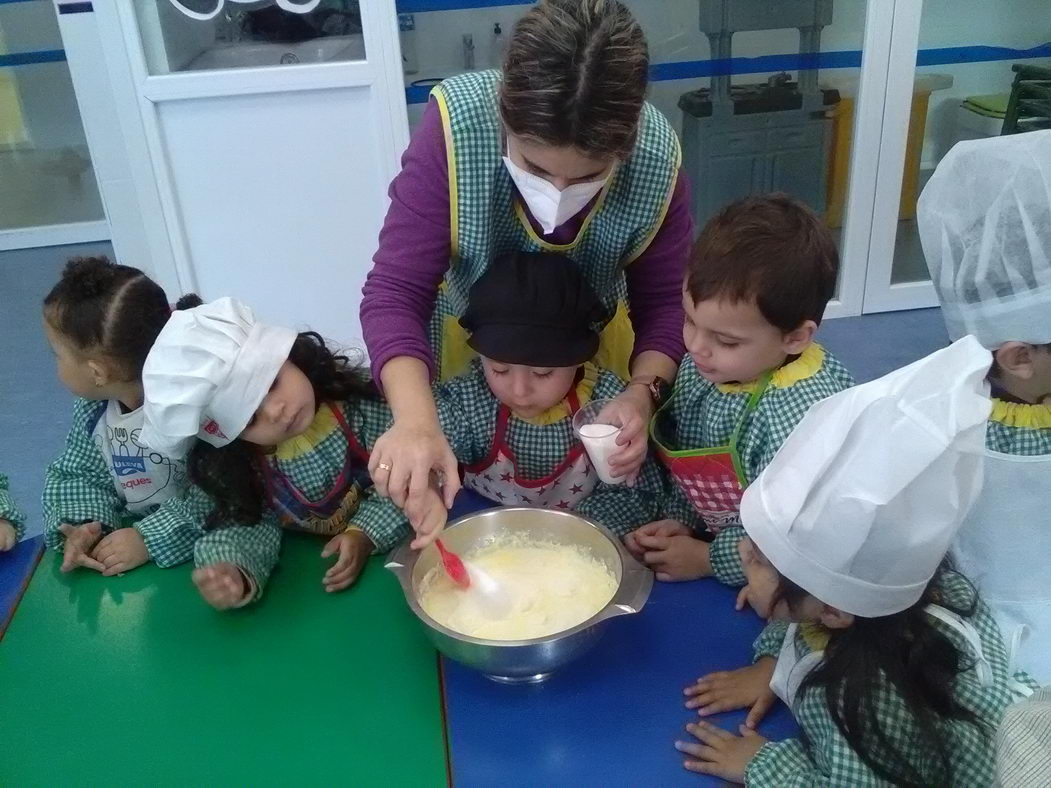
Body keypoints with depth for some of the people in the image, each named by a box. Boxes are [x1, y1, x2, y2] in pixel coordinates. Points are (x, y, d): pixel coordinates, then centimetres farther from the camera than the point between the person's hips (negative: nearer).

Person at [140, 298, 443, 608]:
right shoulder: (231, 464, -17)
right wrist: (239, 575, -31)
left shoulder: (357, 400, -21)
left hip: (385, 554, 0)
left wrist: (365, 534, -22)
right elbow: (251, 523, -11)